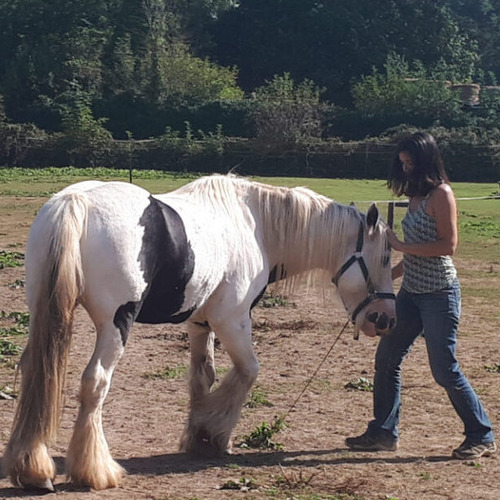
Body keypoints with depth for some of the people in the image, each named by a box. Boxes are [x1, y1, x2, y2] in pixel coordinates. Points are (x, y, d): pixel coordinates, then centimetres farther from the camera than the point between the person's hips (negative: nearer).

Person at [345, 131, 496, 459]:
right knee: (386, 359, 10)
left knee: (444, 370, -4)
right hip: (411, 292, 9)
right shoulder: (416, 195, 11)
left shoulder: (441, 194, -14)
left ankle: (482, 437, 10)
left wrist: (400, 246, -19)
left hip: (439, 294, -9)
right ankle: (384, 432, 21)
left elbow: (448, 245, -21)